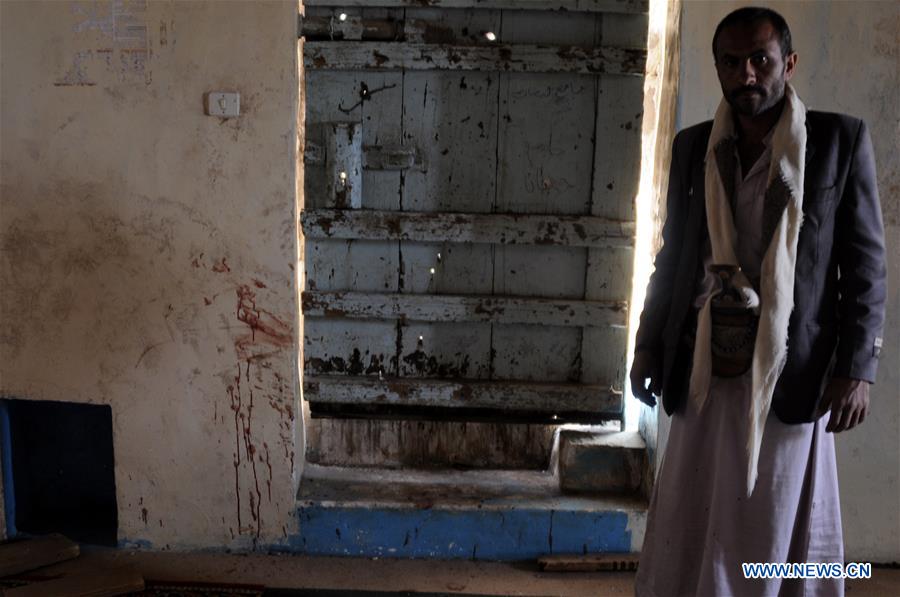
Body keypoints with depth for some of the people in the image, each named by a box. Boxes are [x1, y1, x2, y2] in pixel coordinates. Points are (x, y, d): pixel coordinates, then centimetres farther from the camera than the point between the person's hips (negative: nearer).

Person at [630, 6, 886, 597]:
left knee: (776, 531, 4)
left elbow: (866, 264, -1)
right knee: (688, 535, 5)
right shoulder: (692, 147, 10)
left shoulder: (840, 139, 0)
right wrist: (648, 343, 10)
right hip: (705, 375, 3)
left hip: (790, 376, -3)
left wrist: (856, 368, -8)